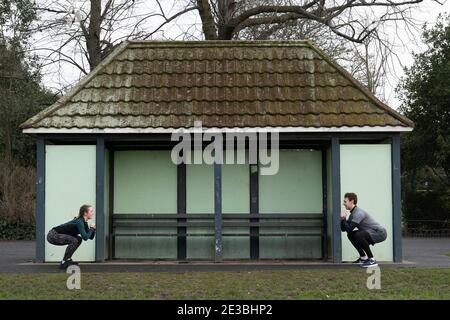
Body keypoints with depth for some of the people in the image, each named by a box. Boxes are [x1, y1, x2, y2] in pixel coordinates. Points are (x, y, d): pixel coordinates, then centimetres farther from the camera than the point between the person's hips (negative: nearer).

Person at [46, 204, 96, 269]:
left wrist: (94, 228, -7)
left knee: (79, 239, 11)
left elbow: (91, 237, 9)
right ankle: (64, 263, -15)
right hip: (53, 235, -10)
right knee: (74, 240, -25)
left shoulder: (84, 222, 6)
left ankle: (68, 259, 13)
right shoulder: (79, 222, -22)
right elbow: (85, 237, -30)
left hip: (57, 235, 10)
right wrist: (91, 228, -16)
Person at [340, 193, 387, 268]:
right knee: (351, 235, 12)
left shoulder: (358, 213, -21)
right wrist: (343, 219, -6)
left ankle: (372, 260, -21)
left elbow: (349, 229, -28)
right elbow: (343, 229, 11)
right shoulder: (352, 214, 11)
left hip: (380, 232, -10)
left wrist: (343, 219, -14)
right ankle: (363, 257, 16)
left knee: (358, 235, -32)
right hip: (373, 233, 10)